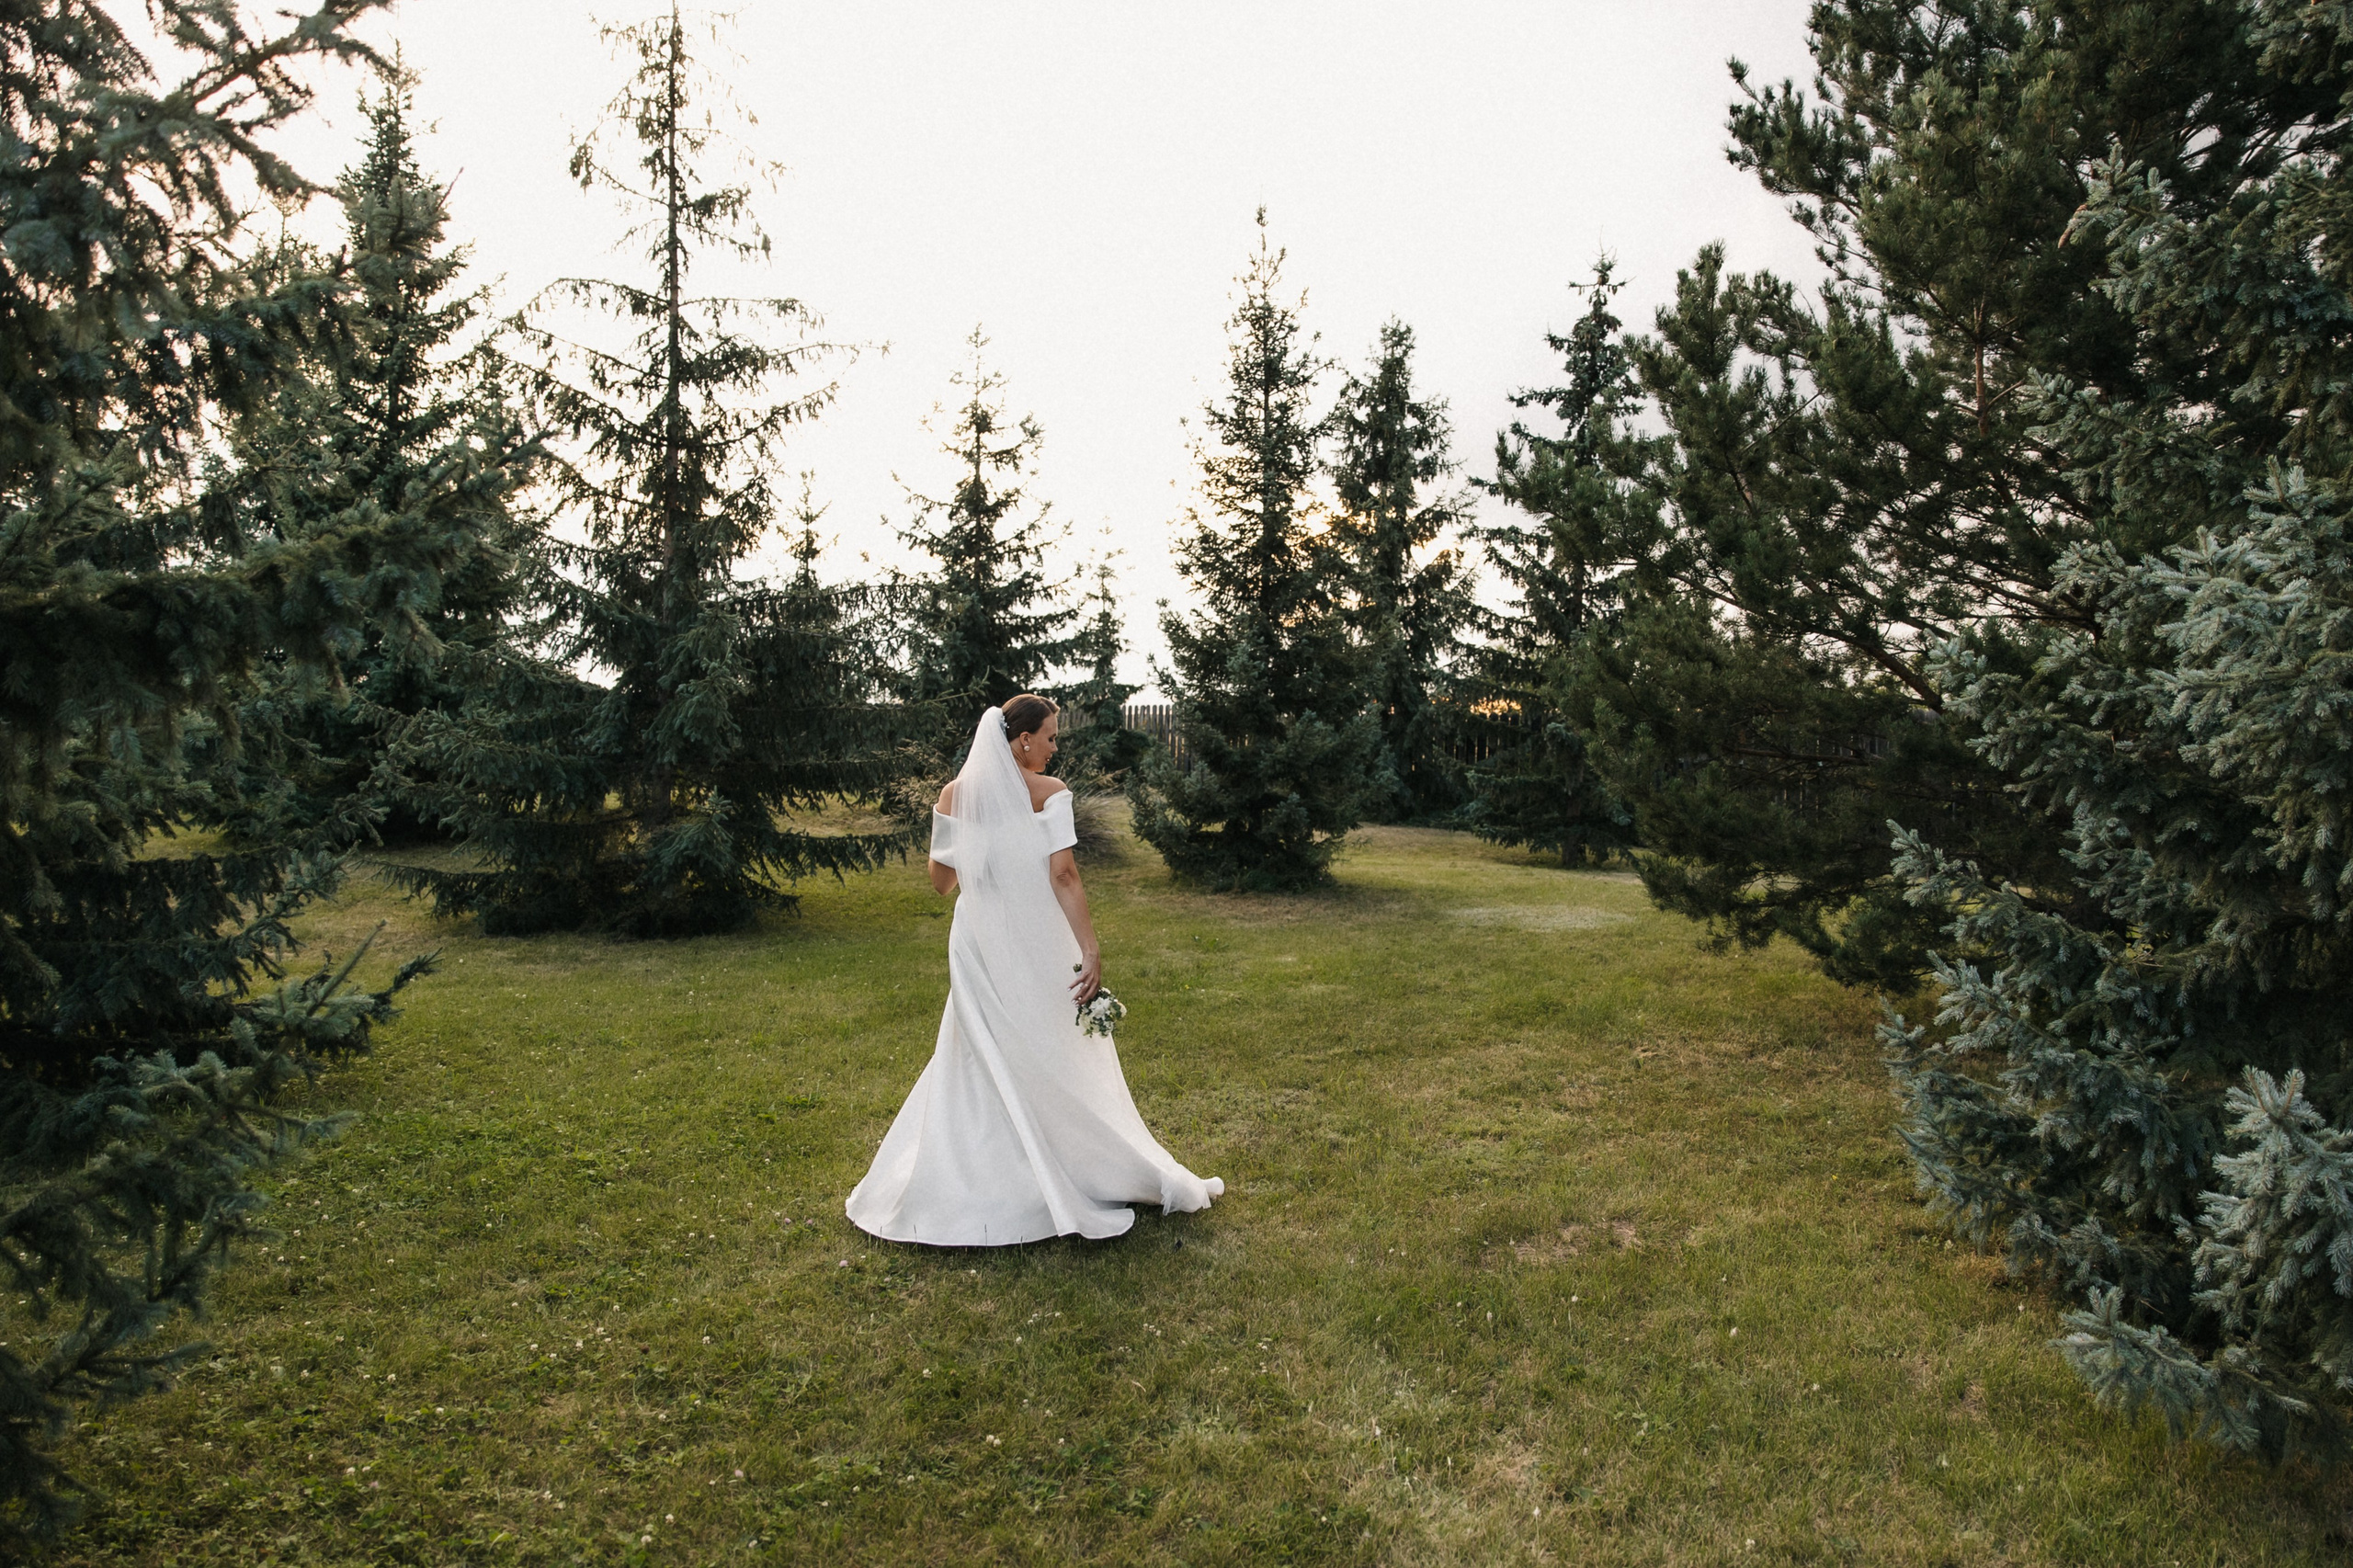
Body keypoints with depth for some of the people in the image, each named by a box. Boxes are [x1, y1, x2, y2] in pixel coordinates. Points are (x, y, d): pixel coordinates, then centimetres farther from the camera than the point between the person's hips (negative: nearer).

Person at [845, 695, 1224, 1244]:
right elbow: (1063, 876, -17)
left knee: (978, 1064, 15)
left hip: (977, 946, 4)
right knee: (1056, 1065, 10)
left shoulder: (954, 794, 3)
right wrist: (1091, 949, -17)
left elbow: (941, 880, 6)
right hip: (1036, 948, -4)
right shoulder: (1048, 793, -10)